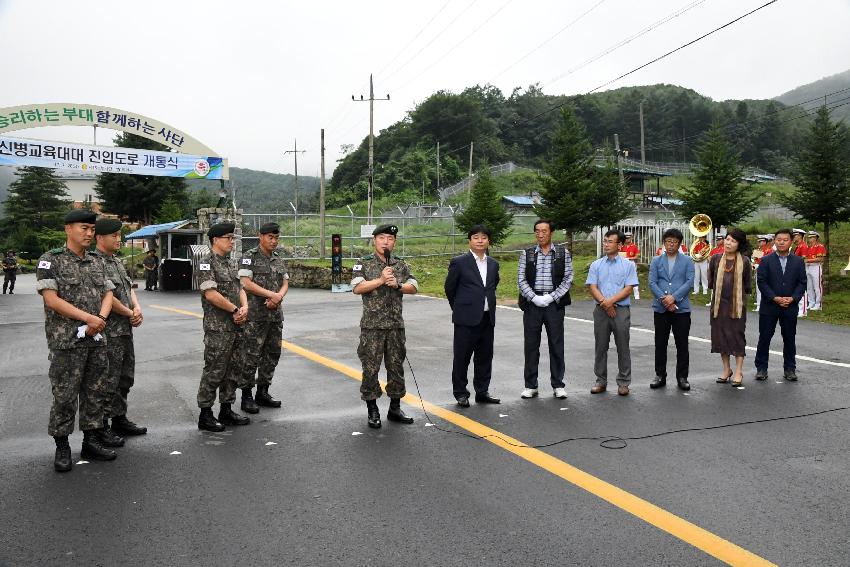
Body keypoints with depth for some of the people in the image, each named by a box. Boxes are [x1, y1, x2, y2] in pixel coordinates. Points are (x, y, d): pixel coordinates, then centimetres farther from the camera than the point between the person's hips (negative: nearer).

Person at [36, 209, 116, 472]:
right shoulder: (51, 260, -5)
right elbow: (51, 299, -13)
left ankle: (91, 441, 20)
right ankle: (62, 448, 13)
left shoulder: (97, 262, 12)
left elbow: (107, 294, 12)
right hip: (66, 341, -5)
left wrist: (100, 319, -8)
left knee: (95, 393, 10)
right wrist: (88, 318, -16)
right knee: (65, 396, 1)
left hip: (97, 340, 6)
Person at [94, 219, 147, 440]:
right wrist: (130, 314, -10)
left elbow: (129, 288, 16)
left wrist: (137, 308, -4)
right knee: (108, 380, -3)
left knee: (125, 378, 16)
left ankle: (120, 419, 27)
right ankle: (101, 427, 7)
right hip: (109, 331, -9)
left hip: (126, 329, 9)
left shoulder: (117, 261, 15)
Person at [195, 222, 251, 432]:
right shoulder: (206, 263, -10)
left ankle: (226, 410, 23)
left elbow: (240, 288, 17)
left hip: (236, 326, 8)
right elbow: (211, 294, -20)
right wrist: (235, 310, -13)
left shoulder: (231, 263, 16)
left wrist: (244, 307, -3)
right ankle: (205, 415, 8)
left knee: (233, 369, 13)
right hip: (217, 328, -8)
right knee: (214, 371, -2)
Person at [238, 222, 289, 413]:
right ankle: (247, 396, 6)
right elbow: (246, 283, -14)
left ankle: (263, 392, 22)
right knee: (251, 356, -3)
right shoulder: (249, 257, -5)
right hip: (255, 316, -7)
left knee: (272, 354, 10)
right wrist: (272, 294, -16)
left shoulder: (279, 258, 14)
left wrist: (278, 297, -9)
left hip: (275, 314, 7)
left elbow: (285, 283, 12)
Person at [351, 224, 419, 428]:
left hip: (396, 325, 4)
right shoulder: (364, 263, 0)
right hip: (372, 325, -3)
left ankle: (395, 408, 20)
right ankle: (372, 410, 12)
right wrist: (381, 280, -16)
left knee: (396, 367, 9)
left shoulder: (401, 265, 10)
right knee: (370, 368, 1)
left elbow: (413, 287, 5)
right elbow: (357, 288, -12)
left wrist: (398, 284, -13)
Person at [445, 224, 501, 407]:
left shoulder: (493, 264, 10)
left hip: (487, 318, 5)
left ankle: (482, 392, 23)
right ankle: (461, 393, 13)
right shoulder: (459, 262, -5)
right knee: (462, 357, 2)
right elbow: (449, 288, 2)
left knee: (485, 357, 11)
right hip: (466, 318, -5)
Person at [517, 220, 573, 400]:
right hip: (532, 303, 1)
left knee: (556, 345, 3)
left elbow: (568, 279, 0)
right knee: (531, 345, 5)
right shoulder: (526, 254, 7)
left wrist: (551, 297, -10)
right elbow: (521, 280, 2)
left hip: (554, 304, -1)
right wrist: (534, 297, -10)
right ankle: (530, 385, 14)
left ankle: (558, 385, 13)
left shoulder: (563, 253, 5)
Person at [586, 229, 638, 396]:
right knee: (600, 347, 6)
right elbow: (593, 287, 1)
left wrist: (611, 300, -16)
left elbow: (628, 289, -5)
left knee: (623, 348, 2)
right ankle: (601, 381, 15)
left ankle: (623, 382, 11)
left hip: (621, 310, -2)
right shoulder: (596, 265, 9)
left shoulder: (628, 265, 4)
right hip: (601, 310, 2)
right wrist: (605, 303, -13)